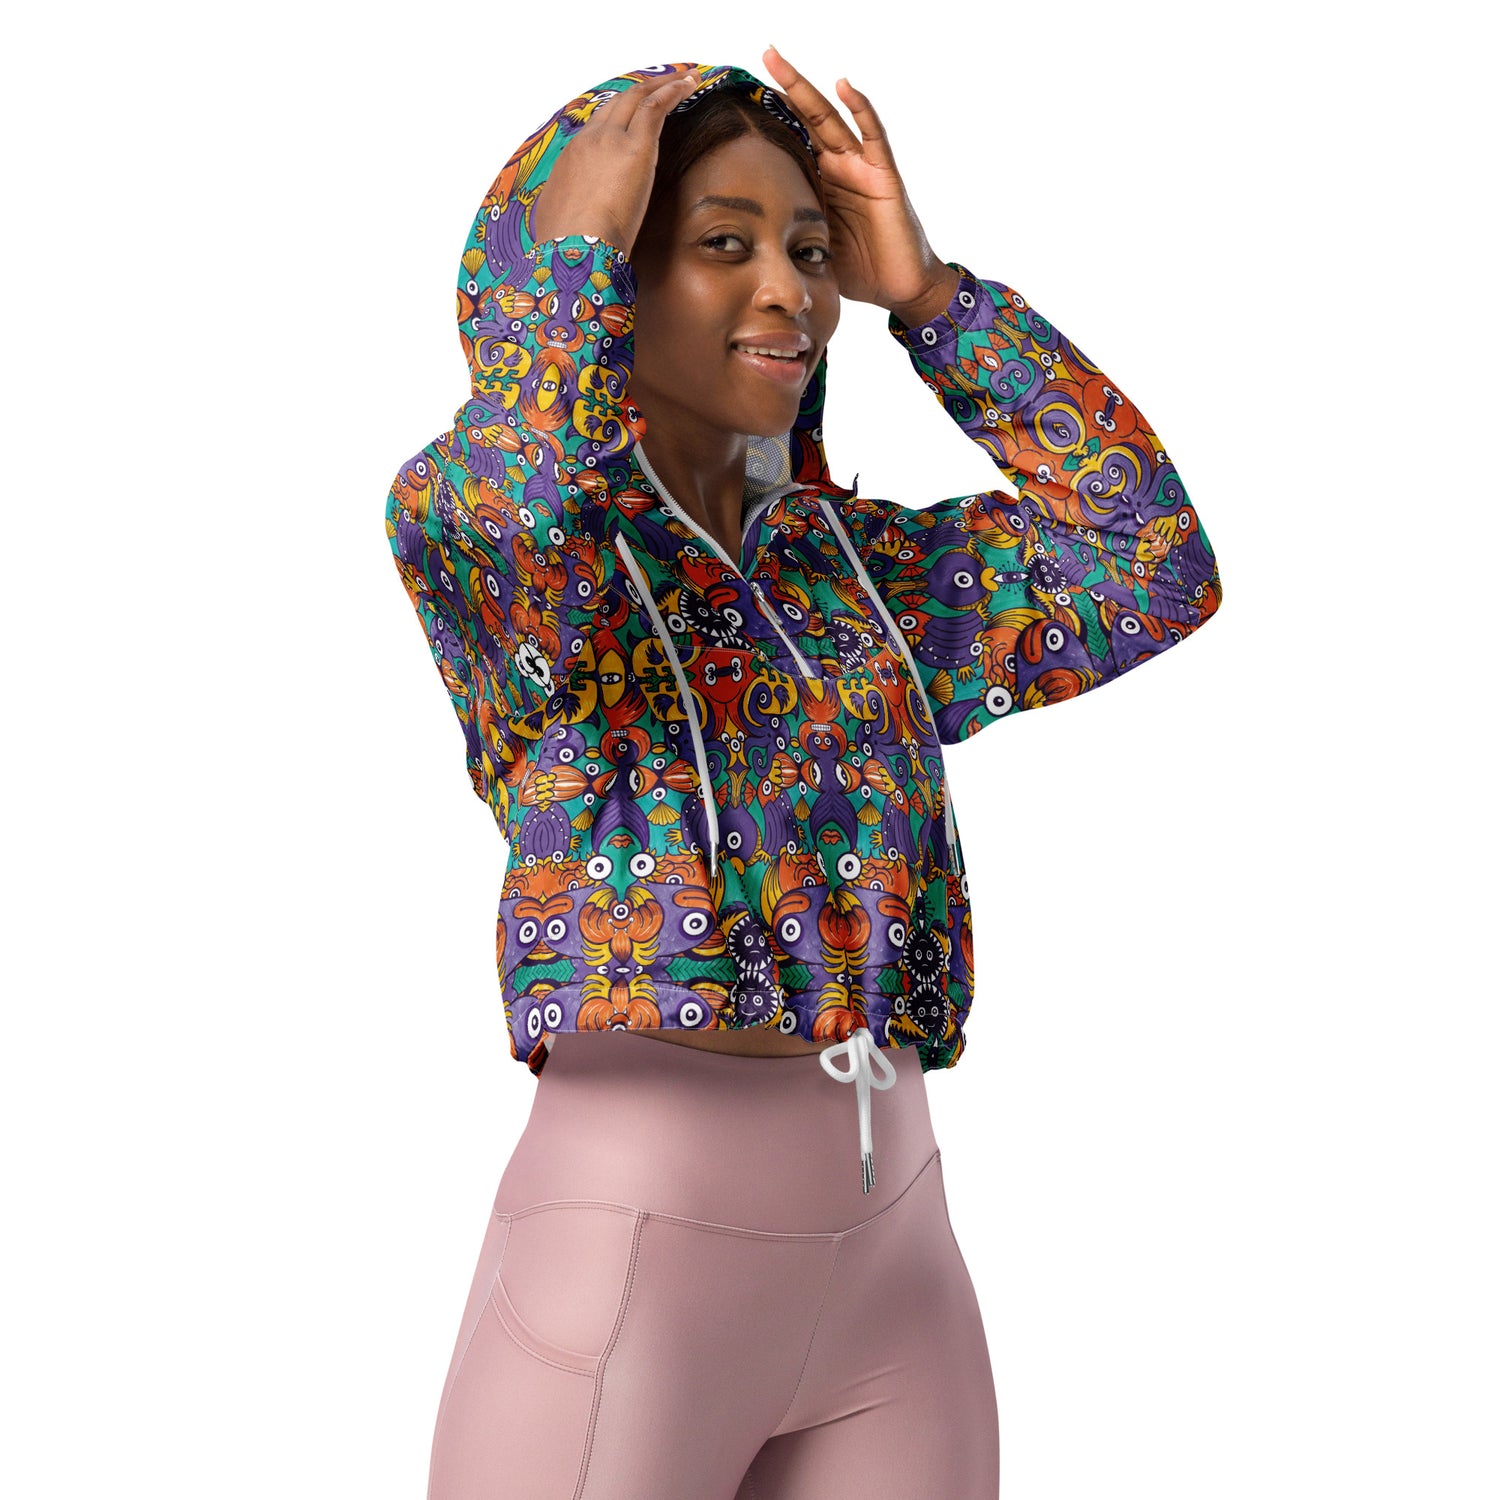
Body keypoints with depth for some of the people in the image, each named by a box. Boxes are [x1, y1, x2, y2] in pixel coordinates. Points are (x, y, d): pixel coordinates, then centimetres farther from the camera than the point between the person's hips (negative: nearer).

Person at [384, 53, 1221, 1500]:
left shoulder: (868, 567, 11)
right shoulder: (492, 540, -2)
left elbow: (1152, 567, 1)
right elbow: (484, 524, -26)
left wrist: (927, 292, 2)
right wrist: (575, 241, -10)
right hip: (624, 1257, -5)